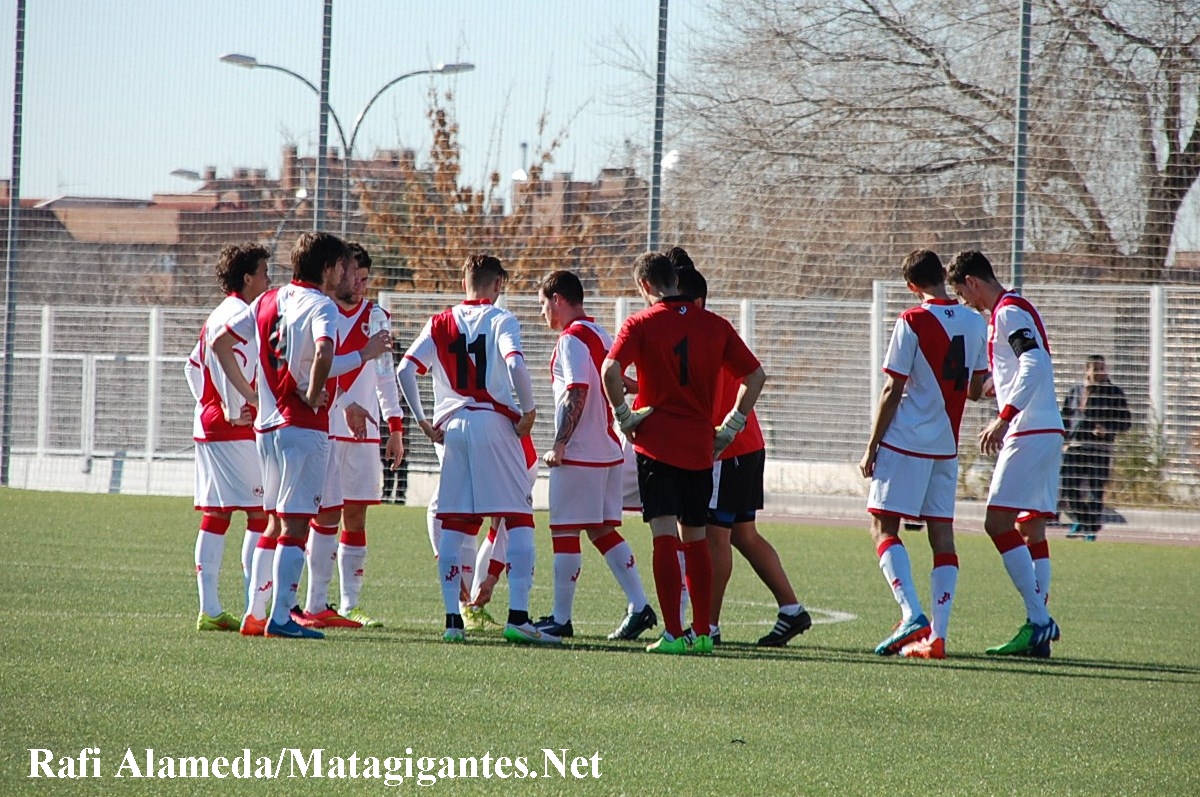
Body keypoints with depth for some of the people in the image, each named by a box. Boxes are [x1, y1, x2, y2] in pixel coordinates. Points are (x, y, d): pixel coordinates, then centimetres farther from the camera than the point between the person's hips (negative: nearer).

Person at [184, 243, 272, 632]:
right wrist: (237, 412, -20)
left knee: (215, 517, 7)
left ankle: (210, 610, 5)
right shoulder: (240, 316, -12)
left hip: (209, 424, 10)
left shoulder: (218, 315, 19)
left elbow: (194, 366, 25)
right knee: (261, 515, -6)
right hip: (236, 434, -10)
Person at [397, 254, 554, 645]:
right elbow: (515, 365, -18)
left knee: (452, 524, 7)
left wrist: (422, 421, 5)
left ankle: (452, 618, 3)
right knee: (519, 519, 1)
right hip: (494, 422, -4)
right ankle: (517, 616, -8)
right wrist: (528, 412, -6)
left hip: (451, 426, 4)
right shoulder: (501, 320, 0)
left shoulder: (440, 324, 11)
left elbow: (405, 370, 1)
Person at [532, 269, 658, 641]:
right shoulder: (602, 336, 16)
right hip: (608, 450, 9)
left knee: (565, 531, -3)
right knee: (603, 530, 12)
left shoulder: (572, 338, -12)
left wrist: (559, 445, -18)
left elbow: (577, 394, -21)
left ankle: (560, 619, 0)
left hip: (579, 453, -9)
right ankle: (639, 607, 5)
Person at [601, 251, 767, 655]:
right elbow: (755, 376, 7)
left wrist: (624, 416, -6)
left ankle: (673, 633, -12)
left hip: (656, 445, -4)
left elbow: (610, 370, -19)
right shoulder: (715, 325, 6)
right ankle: (702, 633, 15)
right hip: (700, 448, 4)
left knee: (665, 537, -6)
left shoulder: (641, 323, -5)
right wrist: (731, 427, 13)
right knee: (695, 539, 14)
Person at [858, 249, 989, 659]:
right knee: (942, 536, 5)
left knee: (883, 527, -2)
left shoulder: (912, 321, -9)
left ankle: (912, 615, -19)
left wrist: (871, 448, -4)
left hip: (905, 441, -5)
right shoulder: (976, 323, 7)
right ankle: (937, 635, -1)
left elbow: (892, 391, -10)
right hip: (946, 446, 5)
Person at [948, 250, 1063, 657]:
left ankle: (1039, 620, -17)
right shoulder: (1014, 310, 20)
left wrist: (1004, 418, -29)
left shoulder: (1009, 312, -10)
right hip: (1045, 431, 11)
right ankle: (1039, 627, 7)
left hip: (1030, 433, -11)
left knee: (998, 523, -13)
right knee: (1032, 529, 9)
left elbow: (1034, 365, -23)